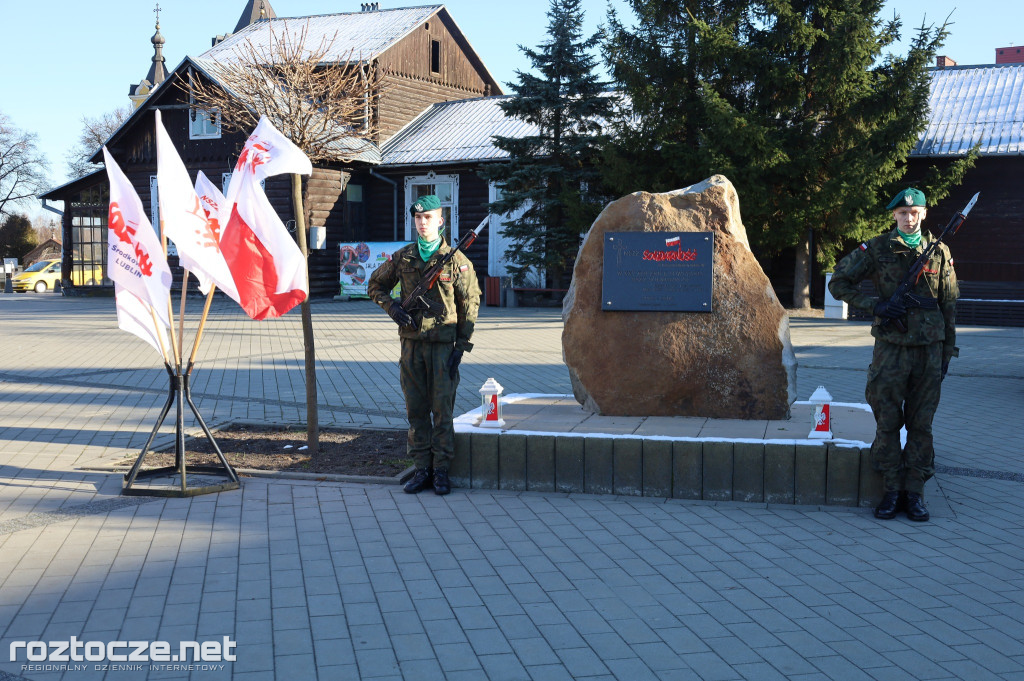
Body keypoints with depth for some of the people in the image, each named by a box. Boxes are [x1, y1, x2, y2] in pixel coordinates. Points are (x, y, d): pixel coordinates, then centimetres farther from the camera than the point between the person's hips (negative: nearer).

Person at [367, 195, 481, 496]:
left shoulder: (456, 261, -2)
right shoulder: (402, 257, 7)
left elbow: (470, 303, 0)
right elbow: (375, 285, 19)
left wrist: (461, 345, -6)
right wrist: (393, 308, 0)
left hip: (443, 344, -3)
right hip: (411, 342, 3)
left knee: (442, 408, -1)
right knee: (416, 409, 7)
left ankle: (441, 470, 8)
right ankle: (422, 469, 15)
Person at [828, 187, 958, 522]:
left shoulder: (940, 252, 7)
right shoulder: (877, 249, 1)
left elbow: (949, 305, 11)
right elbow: (838, 283, 1)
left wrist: (948, 350, 9)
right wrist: (876, 304, -10)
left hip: (929, 348, 2)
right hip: (891, 347, -1)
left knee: (921, 423, 6)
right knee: (887, 421, 1)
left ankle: (915, 491, 14)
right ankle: (892, 490, 11)